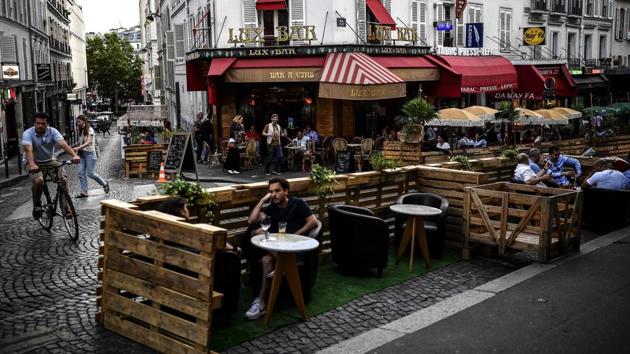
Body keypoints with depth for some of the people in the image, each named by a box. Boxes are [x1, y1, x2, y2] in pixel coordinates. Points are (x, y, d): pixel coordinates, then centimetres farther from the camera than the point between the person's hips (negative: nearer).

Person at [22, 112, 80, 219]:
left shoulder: (52, 131, -11)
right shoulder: (28, 133, -17)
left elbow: (63, 144, -27)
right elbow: (28, 149, -33)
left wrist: (74, 155, -45)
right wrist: (32, 164, -52)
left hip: (50, 161, 3)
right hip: (35, 163, -2)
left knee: (63, 179, -20)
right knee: (38, 180, -31)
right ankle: (37, 204, -4)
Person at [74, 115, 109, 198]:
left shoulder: (90, 130, -11)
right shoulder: (82, 131, 14)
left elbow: (89, 142, -24)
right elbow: (81, 142, 17)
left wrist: (78, 148, -35)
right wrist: (77, 149, 0)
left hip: (90, 153, -7)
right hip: (82, 154, 8)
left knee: (90, 173, -8)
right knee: (81, 173, -1)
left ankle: (105, 183, 14)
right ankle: (84, 192, 2)